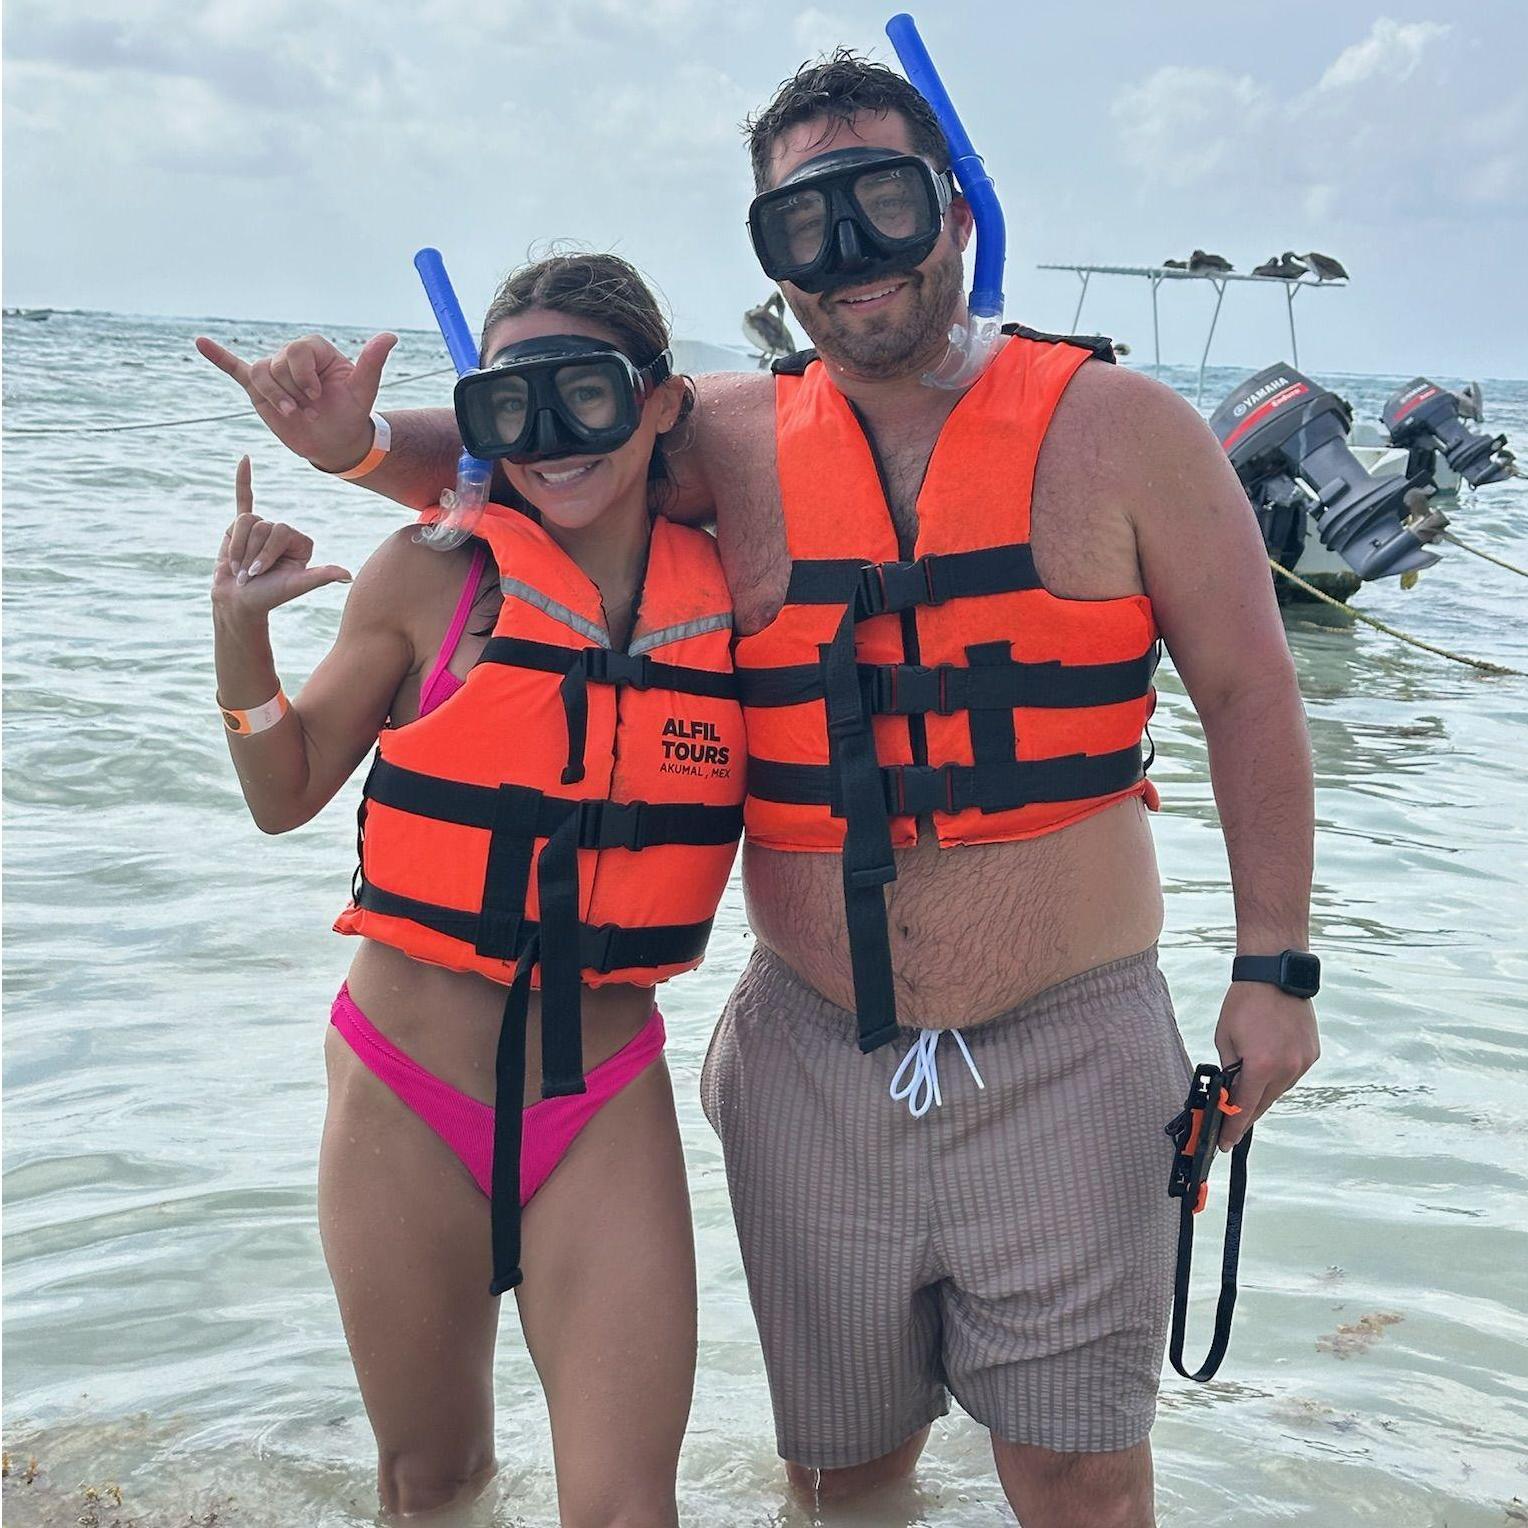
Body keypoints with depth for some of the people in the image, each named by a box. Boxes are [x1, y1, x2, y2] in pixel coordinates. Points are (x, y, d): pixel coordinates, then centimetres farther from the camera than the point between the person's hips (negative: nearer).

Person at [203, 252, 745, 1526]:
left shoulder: (723, 596, -2)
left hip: (608, 1106, 0)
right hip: (407, 1099, 0)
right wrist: (241, 633, -12)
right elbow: (286, 795, 3)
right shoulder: (430, 580, -6)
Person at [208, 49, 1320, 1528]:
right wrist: (361, 444, -10)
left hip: (1063, 1063, -2)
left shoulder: (1113, 426, -3)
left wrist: (1272, 965, -3)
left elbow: (1247, 692, 1)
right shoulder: (736, 438, 2)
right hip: (813, 1062, 3)